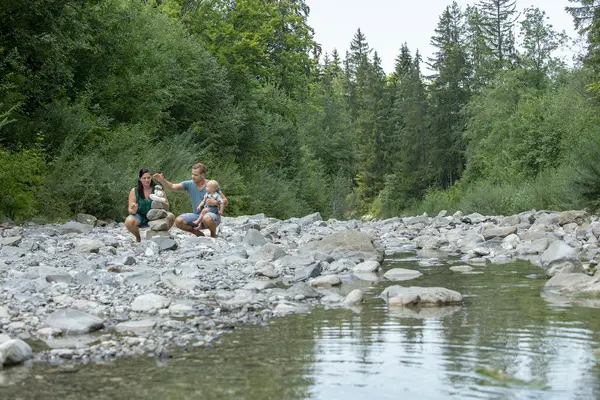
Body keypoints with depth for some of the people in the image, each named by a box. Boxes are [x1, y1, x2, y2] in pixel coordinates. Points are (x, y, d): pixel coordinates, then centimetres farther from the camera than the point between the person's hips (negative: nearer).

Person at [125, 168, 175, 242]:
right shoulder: (134, 191, -5)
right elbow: (130, 210, -6)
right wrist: (133, 210, -31)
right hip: (140, 217, -1)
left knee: (170, 217, -28)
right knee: (129, 222, -34)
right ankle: (138, 237, 0)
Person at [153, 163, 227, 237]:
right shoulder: (189, 184, 0)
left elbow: (225, 201, -7)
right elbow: (172, 187, -7)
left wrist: (215, 202, -26)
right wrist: (162, 180, -25)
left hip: (212, 215, -4)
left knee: (206, 218, -40)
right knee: (178, 221, -19)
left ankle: (213, 233, -6)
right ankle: (199, 233, 3)